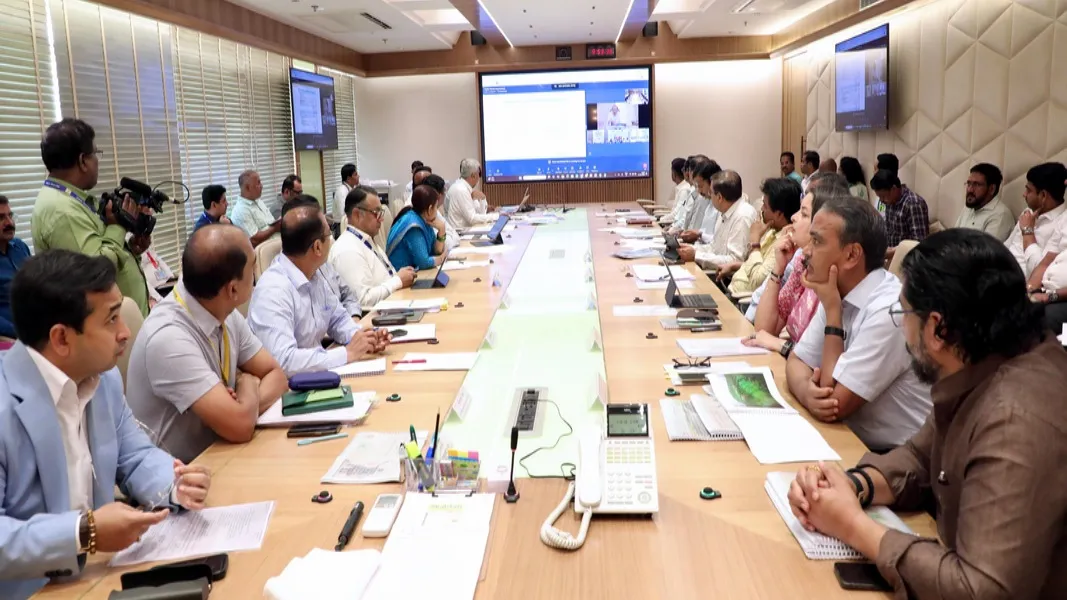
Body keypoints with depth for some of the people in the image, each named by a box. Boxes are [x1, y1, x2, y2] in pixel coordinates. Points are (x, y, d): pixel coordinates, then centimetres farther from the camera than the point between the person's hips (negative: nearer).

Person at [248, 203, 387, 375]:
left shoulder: (315, 275, 3)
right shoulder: (273, 290, -23)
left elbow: (337, 318, 17)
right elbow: (282, 361, -31)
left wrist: (362, 338, -3)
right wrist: (348, 353, -23)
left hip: (315, 374, 7)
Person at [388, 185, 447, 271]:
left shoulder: (424, 220, 3)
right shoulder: (413, 226, -21)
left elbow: (437, 252, 7)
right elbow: (423, 262, -23)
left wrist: (441, 231, -7)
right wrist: (441, 259, -6)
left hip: (413, 271, 7)